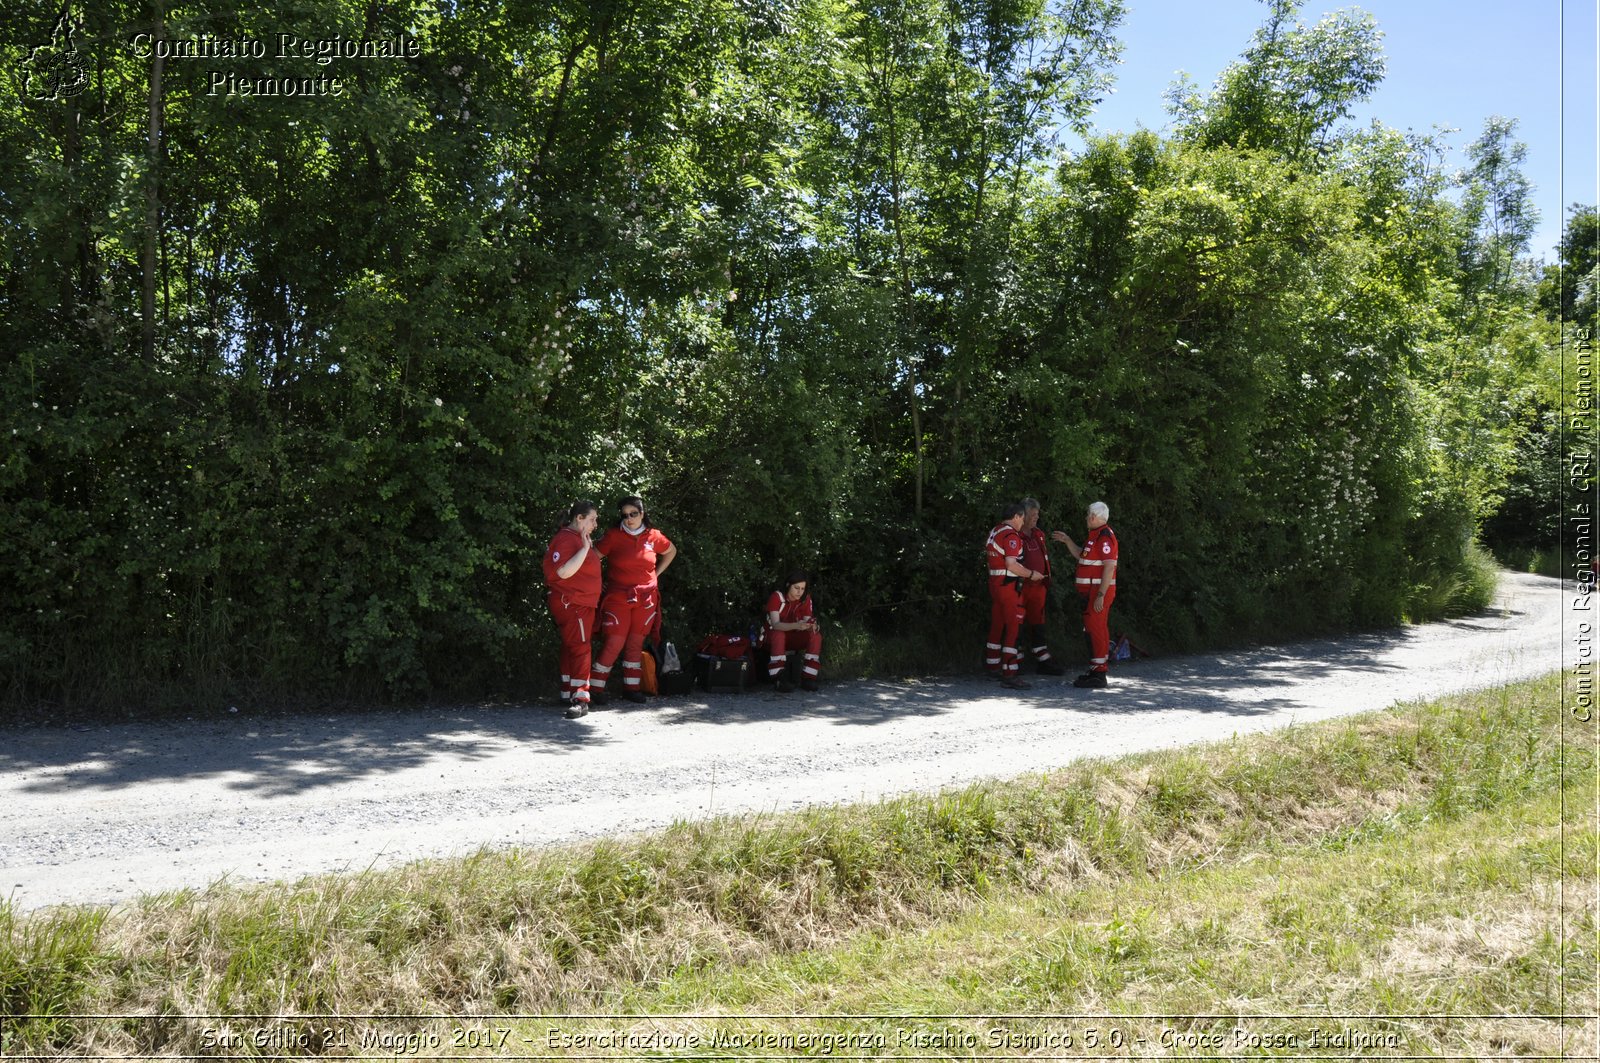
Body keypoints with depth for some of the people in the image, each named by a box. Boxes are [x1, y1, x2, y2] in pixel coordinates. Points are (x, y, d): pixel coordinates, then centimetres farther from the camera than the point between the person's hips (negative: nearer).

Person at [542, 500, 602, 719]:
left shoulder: (578, 539, 17)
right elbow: (563, 572, -28)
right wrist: (585, 548, -29)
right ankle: (580, 699, -16)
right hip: (571, 603, -11)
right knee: (580, 649, -14)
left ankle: (569, 693, 20)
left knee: (571, 649, 14)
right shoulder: (565, 540, -16)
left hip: (583, 604, 11)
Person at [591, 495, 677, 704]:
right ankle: (596, 687, 1)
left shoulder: (653, 536, 3)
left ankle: (631, 687, 17)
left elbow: (671, 551, 20)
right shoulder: (613, 535, -6)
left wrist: (656, 573, 12)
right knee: (615, 642, -8)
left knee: (636, 643, 9)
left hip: (646, 598, 3)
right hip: (618, 598, -3)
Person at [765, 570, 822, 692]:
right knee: (778, 635, -38)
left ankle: (807, 678, -22)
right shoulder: (777, 597, -19)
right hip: (774, 637, -4)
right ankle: (779, 680, -41)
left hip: (794, 638, 4)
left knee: (816, 635, -23)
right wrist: (796, 625, -48)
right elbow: (775, 624, -31)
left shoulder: (806, 599, -7)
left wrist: (811, 626, -36)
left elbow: (807, 622, -9)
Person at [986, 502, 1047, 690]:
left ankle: (992, 664, 28)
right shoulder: (1011, 535, -16)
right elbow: (1011, 563, -25)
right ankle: (1009, 674, -12)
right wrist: (1031, 574, -13)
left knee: (997, 625, 18)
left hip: (994, 582, 9)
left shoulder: (994, 532, 12)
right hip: (1010, 585, -9)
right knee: (1013, 627, -8)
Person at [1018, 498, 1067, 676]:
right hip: (1022, 588, -7)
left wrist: (1047, 584, 21)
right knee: (1019, 627, -1)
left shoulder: (1039, 535, 13)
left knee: (1038, 625, 13)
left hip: (1038, 587, 8)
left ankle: (1045, 662, 18)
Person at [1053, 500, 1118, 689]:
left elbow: (1110, 567, -22)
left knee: (1096, 630, -10)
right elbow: (1082, 557, 29)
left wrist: (1101, 595, -24)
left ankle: (1098, 674, -9)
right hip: (1092, 591, 10)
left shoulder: (1105, 536, -16)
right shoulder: (1095, 535, 17)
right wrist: (1067, 541, 24)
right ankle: (1096, 671, 20)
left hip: (1099, 592, -10)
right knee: (1097, 630, 13)